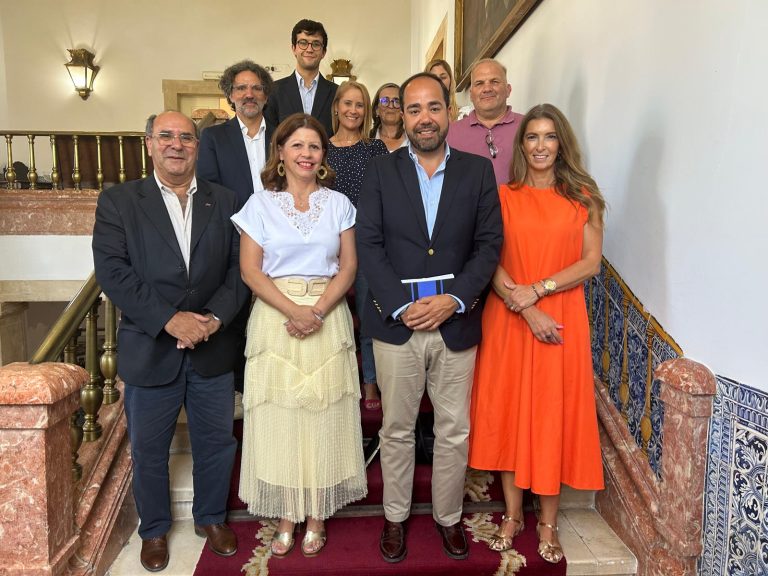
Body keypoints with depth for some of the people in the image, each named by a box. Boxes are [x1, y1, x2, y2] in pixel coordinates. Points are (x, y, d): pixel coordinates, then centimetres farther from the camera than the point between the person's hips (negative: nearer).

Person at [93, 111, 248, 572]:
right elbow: (112, 270, -11)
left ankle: (211, 517, 40)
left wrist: (215, 317, -16)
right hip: (150, 349, -1)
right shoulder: (118, 201, -1)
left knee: (216, 442, 15)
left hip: (213, 349, 2)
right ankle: (154, 529, 39)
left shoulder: (224, 201, 5)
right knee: (149, 448, 15)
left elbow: (240, 266, -1)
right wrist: (168, 320, -19)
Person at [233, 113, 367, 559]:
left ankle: (316, 515, 21)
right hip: (276, 319, 0)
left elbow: (349, 266, 2)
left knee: (324, 418, 5)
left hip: (329, 318, 1)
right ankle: (286, 515, 20)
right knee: (279, 418, 4)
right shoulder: (260, 204, 4)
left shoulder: (338, 204, 8)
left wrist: (318, 310, -14)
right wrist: (292, 309, -15)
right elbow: (250, 269, -3)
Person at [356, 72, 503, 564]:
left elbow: (490, 243, 1)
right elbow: (369, 245, -3)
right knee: (397, 429, 12)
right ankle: (395, 517, 32)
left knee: (454, 431, 12)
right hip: (397, 320, 0)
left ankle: (449, 517, 33)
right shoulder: (381, 172, 4)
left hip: (457, 321, 1)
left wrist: (454, 298, -12)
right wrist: (402, 305, -12)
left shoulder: (478, 171, 5)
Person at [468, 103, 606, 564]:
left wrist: (538, 290, -14)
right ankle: (513, 514, 23)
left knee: (555, 414, 5)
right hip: (509, 319, 0)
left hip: (562, 319, 0)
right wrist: (527, 312, -15)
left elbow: (591, 262, -2)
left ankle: (548, 522, 21)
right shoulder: (503, 196, 4)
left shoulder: (582, 197, 5)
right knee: (510, 412, 7)